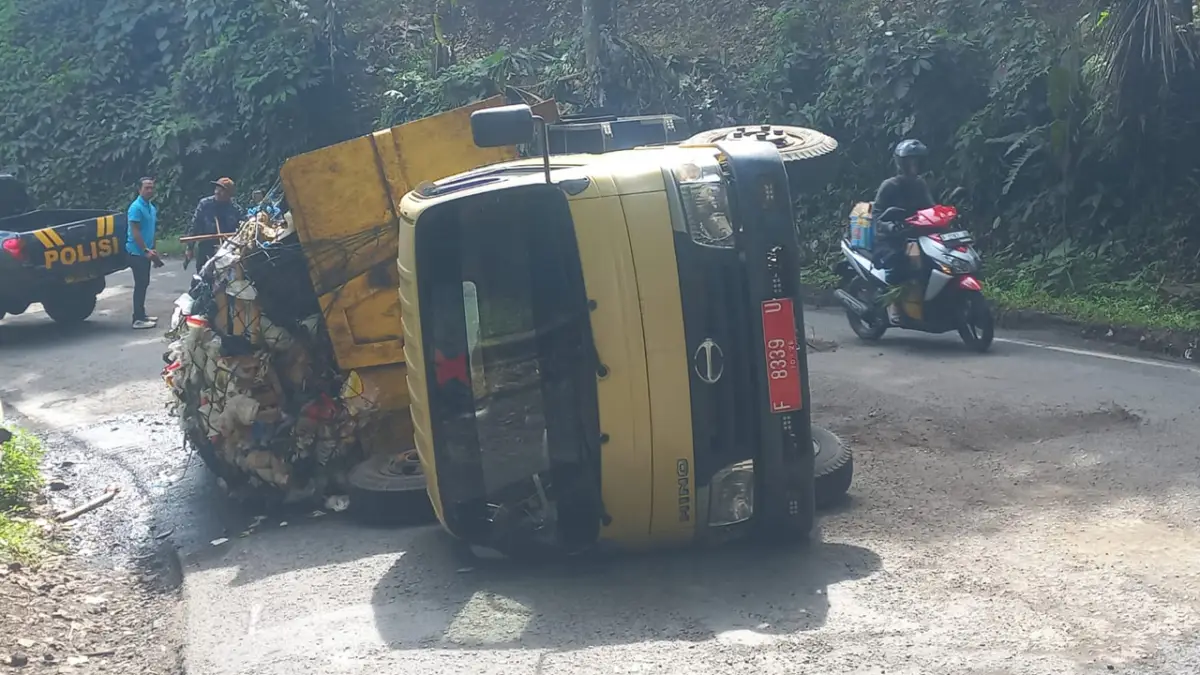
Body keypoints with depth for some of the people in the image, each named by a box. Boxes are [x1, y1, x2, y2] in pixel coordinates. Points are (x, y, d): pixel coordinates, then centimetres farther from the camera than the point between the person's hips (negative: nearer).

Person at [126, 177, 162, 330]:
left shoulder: (152, 207, 12)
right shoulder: (136, 207, -15)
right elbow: (135, 232, -19)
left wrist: (152, 250, 17)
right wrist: (147, 250, -21)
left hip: (146, 252, 9)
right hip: (137, 252, -9)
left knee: (144, 284, 14)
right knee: (140, 284, -8)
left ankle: (142, 314, 24)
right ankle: (138, 319, -5)